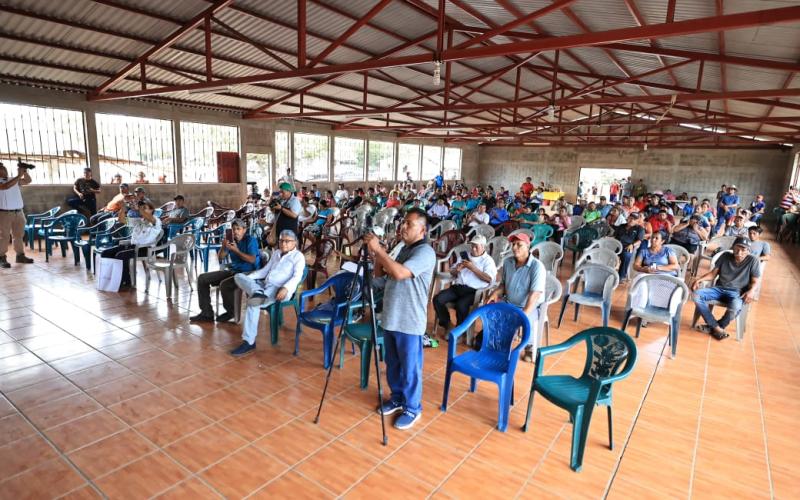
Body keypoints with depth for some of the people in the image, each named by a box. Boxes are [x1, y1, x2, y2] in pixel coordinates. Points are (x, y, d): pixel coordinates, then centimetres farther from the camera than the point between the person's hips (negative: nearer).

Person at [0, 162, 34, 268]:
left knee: (19, 235, 12)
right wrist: (19, 175, -26)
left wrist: (25, 172, -5)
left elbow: (27, 181, 14)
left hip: (18, 212, 6)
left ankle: (20, 255, 20)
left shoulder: (13, 179, 13)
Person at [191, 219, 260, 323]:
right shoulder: (231, 240, 9)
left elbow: (252, 260, -21)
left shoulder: (251, 240, -8)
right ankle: (207, 313, 3)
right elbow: (220, 258, 8)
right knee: (202, 278, 1)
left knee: (224, 284, -34)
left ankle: (231, 312, -7)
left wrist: (236, 251, -22)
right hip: (232, 271, 8)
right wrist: (224, 247, -10)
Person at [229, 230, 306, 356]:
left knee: (253, 303, -31)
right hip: (264, 285, 8)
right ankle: (257, 293, -36)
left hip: (278, 290, -8)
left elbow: (297, 277, -13)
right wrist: (248, 277, 8)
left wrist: (285, 288, -32)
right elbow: (265, 270, 25)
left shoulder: (298, 256, 1)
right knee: (238, 276, -9)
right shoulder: (276, 253, 24)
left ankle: (249, 341, -27)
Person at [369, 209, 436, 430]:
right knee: (392, 364, 20)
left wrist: (379, 249, -23)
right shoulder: (404, 249, 12)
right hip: (391, 317, 8)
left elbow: (399, 273, -30)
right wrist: (374, 253, -2)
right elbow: (379, 274, 15)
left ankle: (412, 408, 22)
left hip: (409, 322, -8)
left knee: (410, 368, 6)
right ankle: (397, 398, 38)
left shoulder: (425, 252, -16)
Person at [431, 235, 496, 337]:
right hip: (457, 287, 5)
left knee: (461, 305, -34)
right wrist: (457, 269, 0)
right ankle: (446, 325, 1)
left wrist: (473, 268, -13)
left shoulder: (488, 260, 5)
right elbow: (452, 273, 24)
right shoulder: (464, 256, 21)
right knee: (438, 299, -18)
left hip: (474, 291, -5)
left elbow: (489, 279, -10)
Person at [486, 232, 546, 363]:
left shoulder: (537, 266, -20)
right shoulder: (507, 262, -1)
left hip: (530, 306, -5)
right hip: (508, 302, 5)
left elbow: (534, 295, -25)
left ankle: (529, 346, -2)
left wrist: (523, 315, -34)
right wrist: (496, 292, -9)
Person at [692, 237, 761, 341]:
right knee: (696, 295, -26)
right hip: (719, 289, 4)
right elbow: (713, 273, 10)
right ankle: (717, 328, -20)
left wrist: (751, 290, -22)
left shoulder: (753, 261, 0)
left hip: (737, 293, -3)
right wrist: (699, 279, -9)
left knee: (735, 306, -40)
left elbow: (755, 281, 1)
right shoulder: (725, 256, 8)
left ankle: (713, 327, -12)